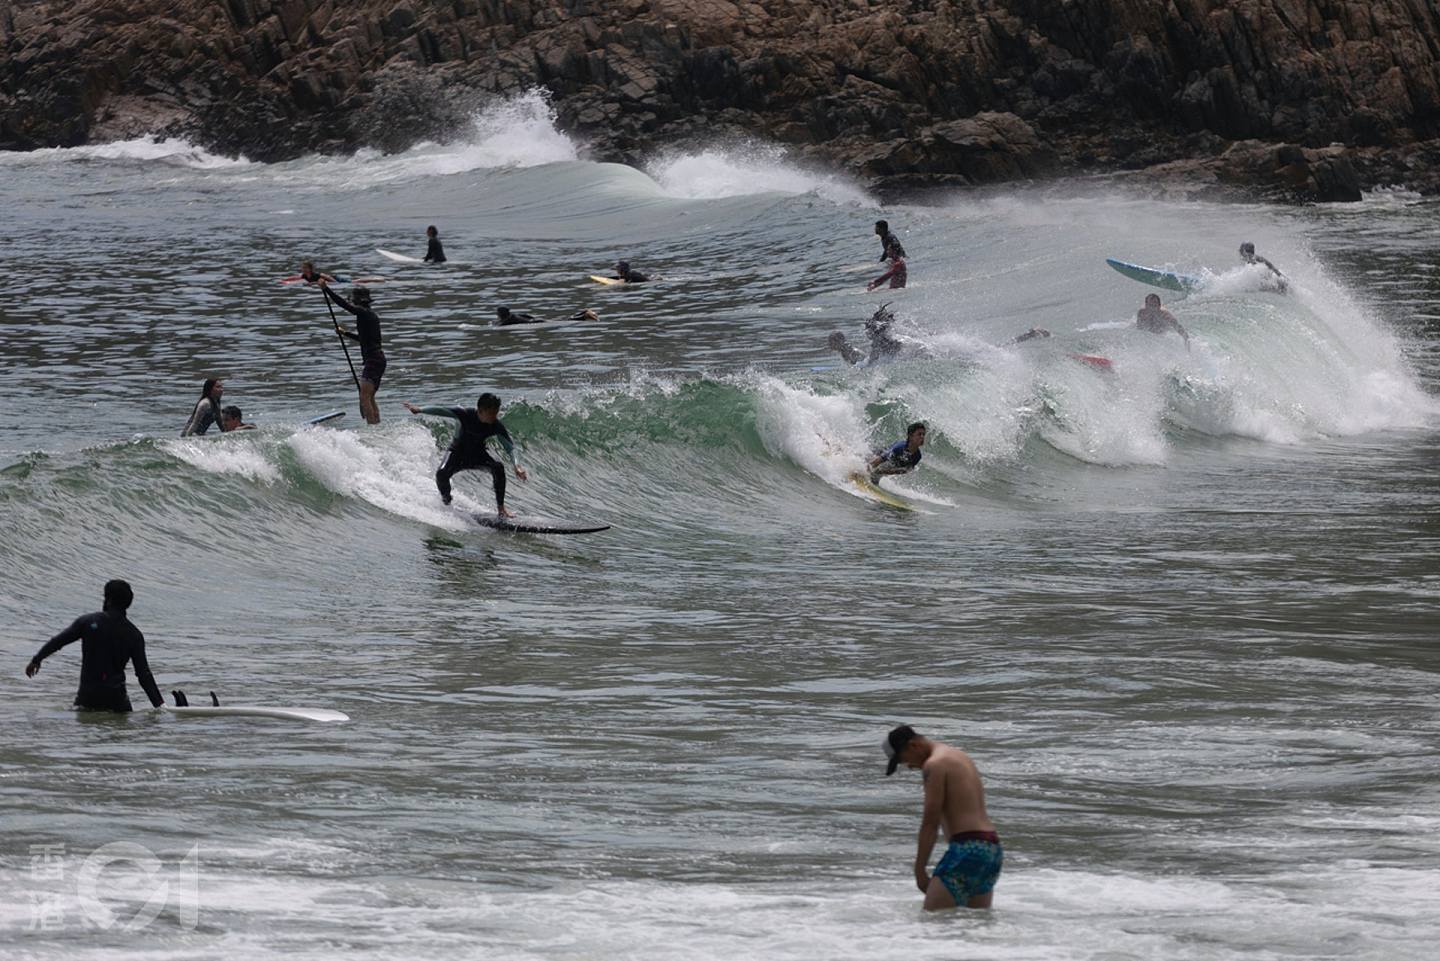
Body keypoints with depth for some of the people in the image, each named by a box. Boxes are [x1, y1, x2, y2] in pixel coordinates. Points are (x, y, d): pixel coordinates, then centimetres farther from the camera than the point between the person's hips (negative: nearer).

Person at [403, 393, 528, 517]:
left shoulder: (496, 426, -21)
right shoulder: (467, 415, -25)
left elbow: (509, 447, -23)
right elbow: (441, 411, -25)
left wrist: (516, 466, -39)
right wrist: (419, 410, -32)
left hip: (478, 455, 2)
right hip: (458, 453, -2)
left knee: (498, 467, -27)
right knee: (442, 474, -29)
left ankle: (500, 508, -17)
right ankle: (446, 503, 0)